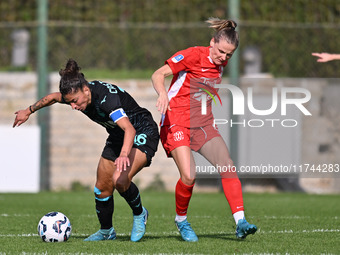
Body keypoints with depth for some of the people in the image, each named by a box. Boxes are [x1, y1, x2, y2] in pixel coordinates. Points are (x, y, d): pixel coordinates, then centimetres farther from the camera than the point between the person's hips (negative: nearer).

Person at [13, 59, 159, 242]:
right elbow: (53, 97, 11)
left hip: (143, 135, -8)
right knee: (102, 187, 7)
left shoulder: (107, 98, -37)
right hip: (117, 137, 8)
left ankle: (139, 215, 0)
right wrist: (28, 111, 23)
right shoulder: (77, 94, -13)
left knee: (120, 180, -28)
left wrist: (123, 155, -64)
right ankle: (106, 231, 30)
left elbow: (129, 129, -48)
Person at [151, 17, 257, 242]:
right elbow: (158, 75, -14)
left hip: (203, 123, 6)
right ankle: (181, 220, 6)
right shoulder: (193, 55, -12)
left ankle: (240, 222, -15)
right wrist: (163, 93, -32)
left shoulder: (220, 64, 8)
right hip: (177, 122, -6)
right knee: (189, 175, -21)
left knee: (228, 165, -13)